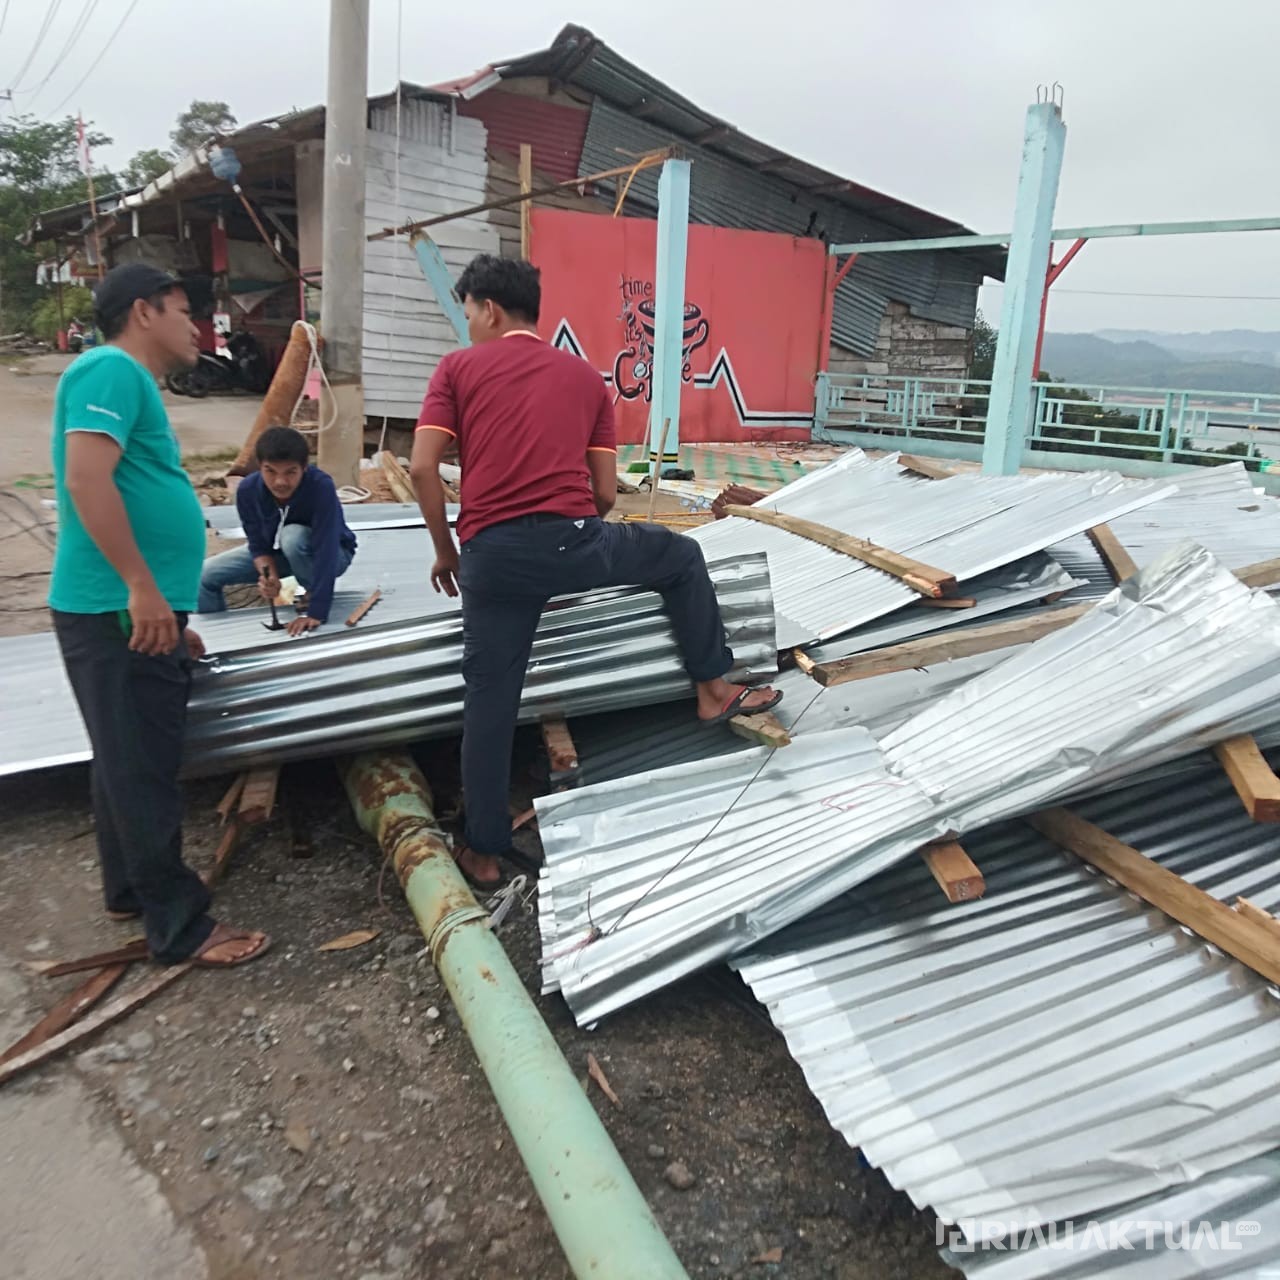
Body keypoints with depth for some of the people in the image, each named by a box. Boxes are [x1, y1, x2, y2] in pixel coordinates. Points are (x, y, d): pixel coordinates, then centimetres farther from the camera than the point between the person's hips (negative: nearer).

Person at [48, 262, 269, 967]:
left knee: (132, 759, 18)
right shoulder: (112, 369, -9)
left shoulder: (130, 380, 22)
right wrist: (142, 588, -25)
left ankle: (131, 887, 32)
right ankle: (179, 925, 5)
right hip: (119, 609, -10)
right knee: (142, 766, -4)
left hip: (139, 610, 10)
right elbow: (87, 479, -23)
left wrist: (170, 616, 27)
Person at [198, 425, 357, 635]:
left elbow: (325, 548, -40)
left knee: (292, 536, -38)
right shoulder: (248, 490, -23)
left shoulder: (321, 487, -37)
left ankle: (318, 593, -11)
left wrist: (316, 612, -46)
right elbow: (259, 544, -14)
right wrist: (269, 576, -37)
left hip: (334, 554, -4)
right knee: (204, 575, -8)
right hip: (276, 551, 4)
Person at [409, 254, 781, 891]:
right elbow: (605, 492, 13)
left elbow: (423, 468, 0)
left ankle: (484, 852, 21)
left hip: (491, 556, 0)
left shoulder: (457, 368, 12)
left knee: (489, 700, 11)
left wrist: (445, 550, 13)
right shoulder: (586, 375, 18)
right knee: (681, 556, 26)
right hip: (571, 540, 0)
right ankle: (714, 690, 32)